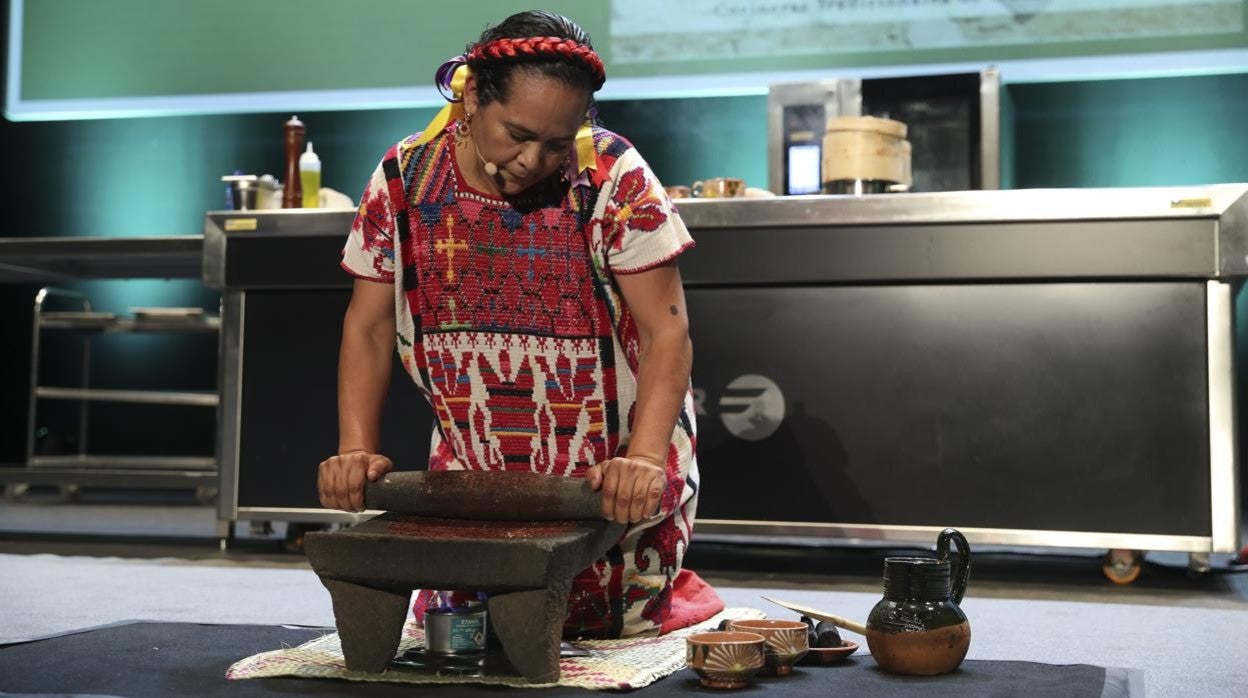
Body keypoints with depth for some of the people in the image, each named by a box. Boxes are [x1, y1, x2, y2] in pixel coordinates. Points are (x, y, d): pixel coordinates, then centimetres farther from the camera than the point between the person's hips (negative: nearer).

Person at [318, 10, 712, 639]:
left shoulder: (613, 176, -18)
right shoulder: (406, 177, -9)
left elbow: (666, 328, -18)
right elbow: (369, 325, -3)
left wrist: (644, 458, -32)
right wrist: (356, 450, -15)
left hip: (607, 481, -2)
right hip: (470, 470, 3)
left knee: (612, 631, 10)